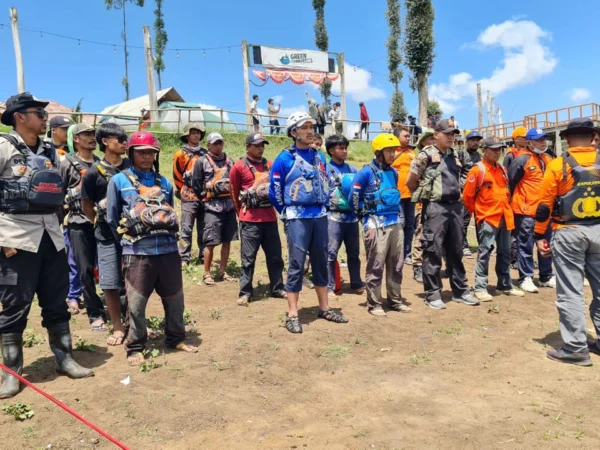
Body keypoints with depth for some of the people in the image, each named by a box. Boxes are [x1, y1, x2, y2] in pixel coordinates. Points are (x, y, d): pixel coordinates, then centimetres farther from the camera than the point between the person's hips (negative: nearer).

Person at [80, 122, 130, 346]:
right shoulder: (94, 172, -5)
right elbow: (86, 206, 3)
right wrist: (102, 223, 6)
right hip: (108, 236, -2)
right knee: (110, 283, 3)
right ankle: (117, 327, 19)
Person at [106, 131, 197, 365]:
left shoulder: (164, 182, 13)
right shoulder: (118, 181, 2)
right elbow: (112, 219, 5)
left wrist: (168, 235, 11)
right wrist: (129, 239, 5)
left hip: (168, 250, 4)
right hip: (137, 252, -3)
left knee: (175, 298, 13)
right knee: (136, 303, 2)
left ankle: (176, 338, 30)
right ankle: (135, 347, 20)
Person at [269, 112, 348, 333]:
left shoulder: (319, 157, 11)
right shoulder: (285, 158, -6)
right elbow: (274, 190, -3)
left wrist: (324, 206, 14)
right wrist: (288, 212, 3)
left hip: (320, 216, 6)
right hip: (298, 218, -5)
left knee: (321, 262, 12)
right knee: (297, 264, -4)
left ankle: (324, 308, 24)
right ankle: (292, 315, 5)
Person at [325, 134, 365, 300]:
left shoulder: (352, 169, 13)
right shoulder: (325, 169, -2)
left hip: (352, 216, 5)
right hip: (334, 217, -5)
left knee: (354, 253, 13)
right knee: (331, 254, -3)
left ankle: (357, 284, 25)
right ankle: (329, 288, 6)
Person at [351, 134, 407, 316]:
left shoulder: (393, 172, 13)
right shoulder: (366, 172, -8)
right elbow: (354, 198, -8)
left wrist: (400, 217, 18)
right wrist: (368, 218, -3)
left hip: (396, 223, 7)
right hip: (376, 225, -7)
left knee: (396, 265, 12)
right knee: (376, 266, -1)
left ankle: (395, 300, 25)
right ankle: (374, 304, 9)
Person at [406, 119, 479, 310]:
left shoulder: (454, 155, 15)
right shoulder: (426, 154, -6)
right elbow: (410, 182, -5)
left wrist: (455, 193, 15)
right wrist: (426, 195, 5)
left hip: (455, 206, 7)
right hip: (435, 207, -7)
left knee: (456, 250, 13)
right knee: (433, 252, -2)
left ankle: (460, 291, 23)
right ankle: (432, 294, 7)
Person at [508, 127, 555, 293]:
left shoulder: (547, 159, 13)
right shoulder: (522, 159, -11)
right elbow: (510, 182, -9)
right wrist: (513, 202, -2)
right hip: (526, 210, -8)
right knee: (525, 245, -1)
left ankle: (546, 277, 25)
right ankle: (525, 278, 7)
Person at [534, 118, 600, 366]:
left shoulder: (557, 165, -6)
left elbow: (544, 205, -7)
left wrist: (539, 236, 0)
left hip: (569, 232, -4)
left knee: (570, 291, 1)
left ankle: (575, 347, 3)